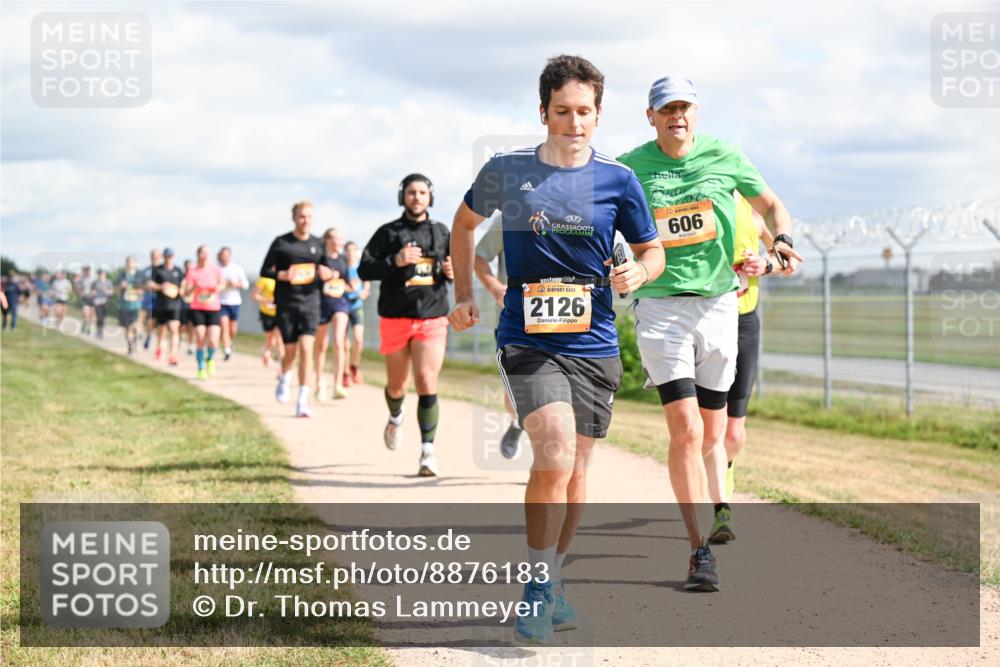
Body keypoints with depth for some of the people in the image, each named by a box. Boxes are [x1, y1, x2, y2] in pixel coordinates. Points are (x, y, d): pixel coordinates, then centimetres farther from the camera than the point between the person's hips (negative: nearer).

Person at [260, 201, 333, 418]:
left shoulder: (317, 245, 8)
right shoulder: (281, 243, 0)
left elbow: (324, 272, 18)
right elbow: (265, 271, 3)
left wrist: (328, 275, -6)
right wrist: (281, 275, -17)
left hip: (310, 303, 1)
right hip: (286, 304, -1)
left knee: (306, 349, -12)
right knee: (291, 351, 5)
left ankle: (303, 402, -10)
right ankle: (284, 377, 42)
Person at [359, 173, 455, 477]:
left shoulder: (442, 233, 11)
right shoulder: (388, 233, 3)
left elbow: (456, 270, 22)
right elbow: (364, 269, -4)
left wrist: (452, 272, -2)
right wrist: (395, 261, -19)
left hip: (432, 319, 0)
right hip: (395, 318, 0)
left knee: (427, 382, -14)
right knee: (397, 386, 11)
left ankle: (428, 449, -14)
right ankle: (395, 418, 46)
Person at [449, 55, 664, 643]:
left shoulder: (618, 180, 0)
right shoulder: (506, 172, -1)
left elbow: (653, 250, 8)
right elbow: (465, 223, 18)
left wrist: (638, 272, -15)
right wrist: (464, 294, 12)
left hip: (596, 346, 2)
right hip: (528, 340, -2)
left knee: (576, 469, 10)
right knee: (555, 454, -21)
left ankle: (554, 581, 29)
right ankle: (538, 587, -9)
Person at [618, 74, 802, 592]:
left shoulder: (724, 158, 4)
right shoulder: (629, 169, -1)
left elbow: (770, 205, 17)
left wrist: (782, 240, -3)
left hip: (719, 305, 2)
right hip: (661, 309, -2)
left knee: (713, 433, 9)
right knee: (686, 430, -14)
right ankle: (699, 553, -11)